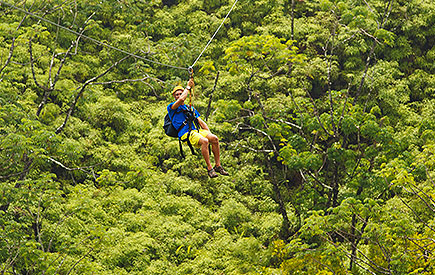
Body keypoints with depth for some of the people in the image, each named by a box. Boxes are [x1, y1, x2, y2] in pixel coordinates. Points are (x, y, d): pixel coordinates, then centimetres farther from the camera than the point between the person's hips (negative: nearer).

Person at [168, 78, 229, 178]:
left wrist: (209, 134, 9)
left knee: (214, 138, -21)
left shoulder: (191, 108, 29)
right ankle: (209, 169, -29)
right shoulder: (172, 107, 10)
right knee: (204, 141, -33)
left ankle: (218, 165, -15)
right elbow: (181, 99, -12)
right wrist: (188, 87, 1)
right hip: (186, 134, -6)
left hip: (197, 130, 6)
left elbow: (201, 122, 24)